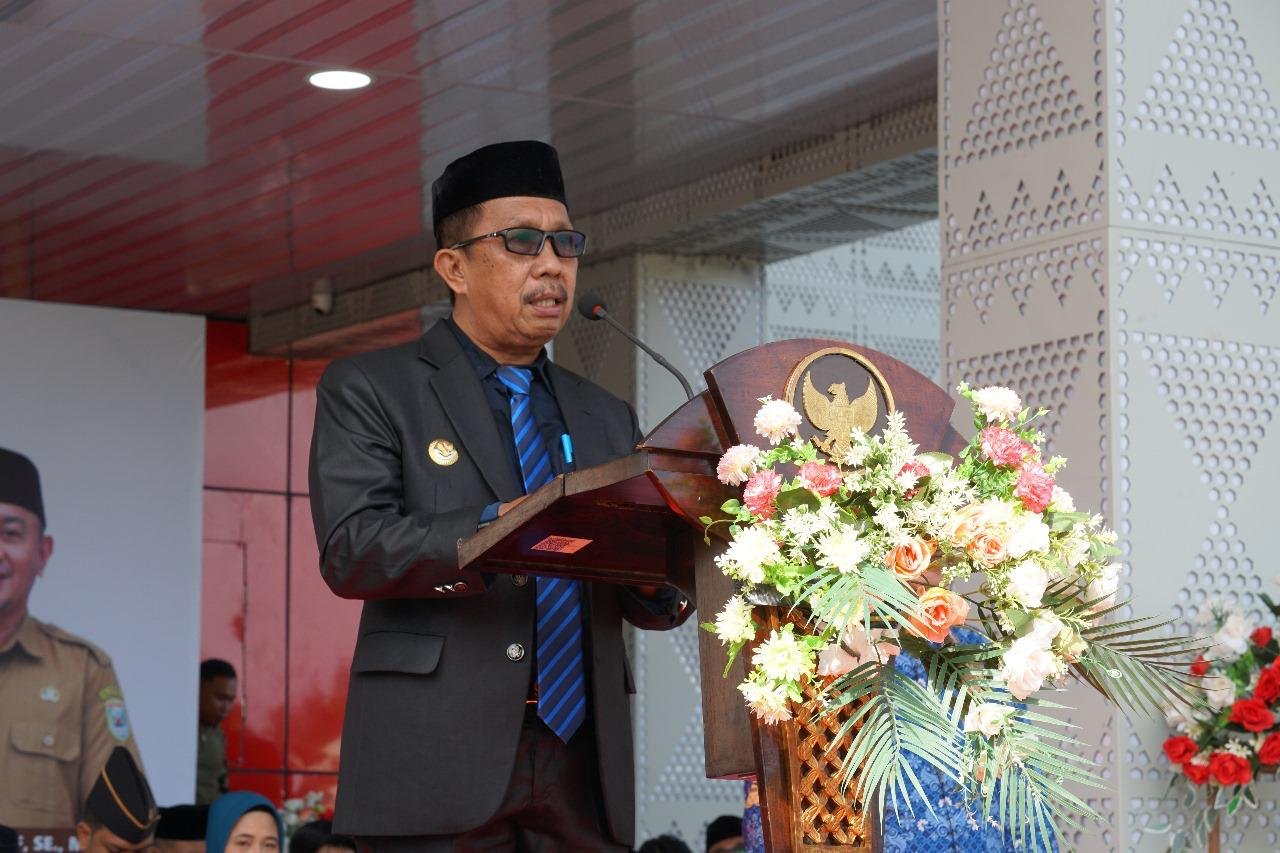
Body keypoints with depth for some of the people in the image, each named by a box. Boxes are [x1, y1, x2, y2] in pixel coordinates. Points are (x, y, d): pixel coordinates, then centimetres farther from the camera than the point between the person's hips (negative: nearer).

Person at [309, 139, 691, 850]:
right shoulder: (368, 388, 4)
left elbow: (648, 605, 17)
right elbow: (350, 548, -10)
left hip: (584, 771, 4)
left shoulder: (607, 419, 19)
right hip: (440, 767, -4)